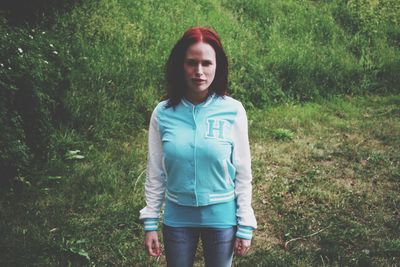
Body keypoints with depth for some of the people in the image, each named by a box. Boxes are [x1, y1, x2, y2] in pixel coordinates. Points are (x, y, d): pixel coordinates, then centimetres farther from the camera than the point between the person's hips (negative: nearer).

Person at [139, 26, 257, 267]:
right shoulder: (163, 113, -8)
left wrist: (245, 226, -3)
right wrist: (150, 223, 1)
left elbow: (243, 173, -5)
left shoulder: (233, 111, -11)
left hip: (221, 217, -1)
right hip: (177, 218, 1)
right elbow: (155, 173, 0)